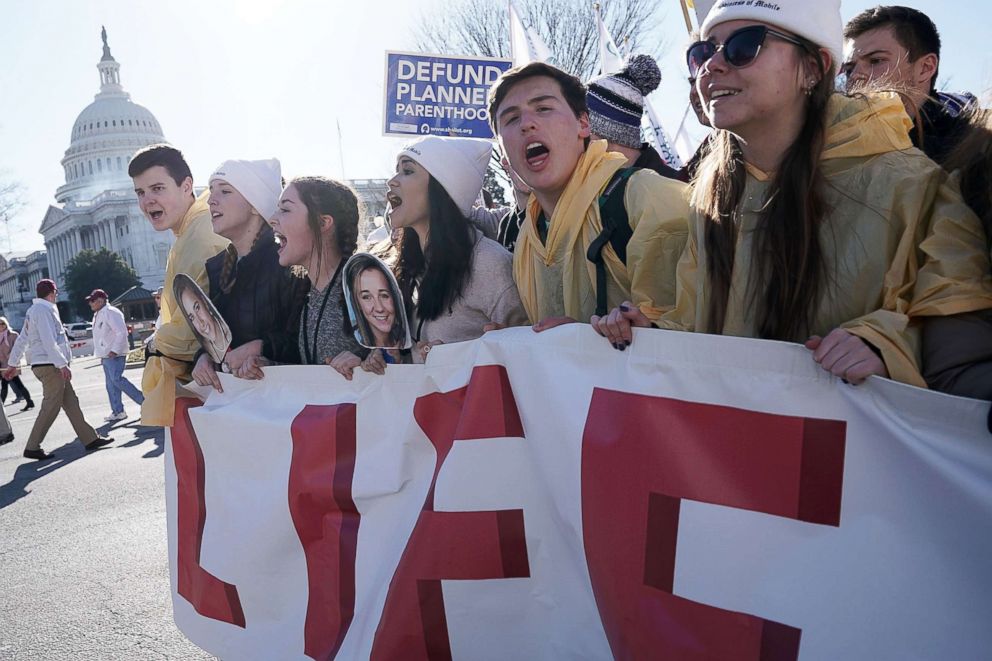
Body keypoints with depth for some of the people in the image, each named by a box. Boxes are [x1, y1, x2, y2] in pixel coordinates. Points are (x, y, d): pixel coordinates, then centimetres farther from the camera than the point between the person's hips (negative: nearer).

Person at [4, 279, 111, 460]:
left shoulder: (33, 311, 18)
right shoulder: (43, 310, -12)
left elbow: (21, 339, 22)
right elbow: (48, 341, -21)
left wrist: (13, 364, 26)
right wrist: (62, 364, -24)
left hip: (51, 366, 10)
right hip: (50, 365, -10)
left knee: (71, 402, 9)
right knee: (51, 406, -7)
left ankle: (90, 439, 11)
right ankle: (32, 448, -2)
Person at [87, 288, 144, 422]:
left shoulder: (111, 312, -13)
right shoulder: (97, 315, 18)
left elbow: (122, 332, -20)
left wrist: (114, 351, -23)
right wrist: (102, 354, 17)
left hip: (114, 354, -10)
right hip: (105, 355, 10)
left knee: (117, 379, -16)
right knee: (110, 384, 9)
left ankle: (143, 400, -9)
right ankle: (118, 411, 12)